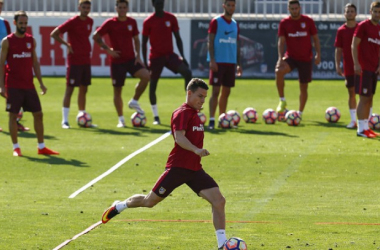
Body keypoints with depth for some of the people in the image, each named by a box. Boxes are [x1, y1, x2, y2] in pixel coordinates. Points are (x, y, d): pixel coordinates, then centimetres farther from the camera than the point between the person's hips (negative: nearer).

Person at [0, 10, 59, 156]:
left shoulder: (31, 40, 9)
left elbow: (35, 62, 15)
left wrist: (41, 83, 8)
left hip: (29, 85, 4)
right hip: (13, 86, -4)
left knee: (38, 114, 2)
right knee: (13, 115, -2)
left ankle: (41, 147, 9)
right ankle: (16, 147, 7)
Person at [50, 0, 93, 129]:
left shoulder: (90, 21, 9)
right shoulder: (72, 22, -11)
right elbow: (54, 34, -11)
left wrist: (87, 48, 13)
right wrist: (67, 44, -11)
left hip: (86, 60, 7)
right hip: (74, 60, -7)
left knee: (83, 89, 11)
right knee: (70, 89, -6)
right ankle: (65, 120, -5)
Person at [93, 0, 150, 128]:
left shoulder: (132, 22, 4)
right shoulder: (110, 23, -7)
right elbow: (96, 36, -4)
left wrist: (138, 55, 3)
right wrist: (108, 49, -9)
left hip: (131, 59, 3)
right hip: (117, 61, -3)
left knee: (146, 76, -21)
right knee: (117, 90, 2)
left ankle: (134, 101, 1)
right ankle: (121, 119, 15)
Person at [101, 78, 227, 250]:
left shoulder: (194, 114, 15)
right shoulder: (182, 113, -12)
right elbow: (179, 137, -28)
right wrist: (196, 150, -41)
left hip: (194, 170, 8)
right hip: (178, 167, -8)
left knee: (219, 201, -8)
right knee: (150, 202, 3)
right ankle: (120, 206, 32)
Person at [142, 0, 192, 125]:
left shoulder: (171, 18, 3)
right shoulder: (148, 22, -4)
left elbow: (178, 38, 7)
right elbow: (144, 42, 1)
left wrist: (182, 56, -2)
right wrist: (145, 62, -3)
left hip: (169, 55, 1)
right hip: (155, 57, -1)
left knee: (187, 72, -21)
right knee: (152, 85, 0)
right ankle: (156, 117, 12)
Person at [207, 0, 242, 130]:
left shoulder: (235, 24, 15)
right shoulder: (216, 22, -3)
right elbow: (210, 41, -7)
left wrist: (238, 64, 15)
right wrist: (212, 60, -15)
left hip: (231, 62, 6)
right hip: (218, 62, -6)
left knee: (226, 92, 7)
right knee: (216, 91, -9)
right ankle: (211, 120, -9)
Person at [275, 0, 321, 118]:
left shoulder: (308, 21, 0)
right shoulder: (284, 23, 0)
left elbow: (315, 38, 5)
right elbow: (281, 41, -3)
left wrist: (318, 54, -6)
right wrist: (280, 57, -16)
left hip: (306, 58, 0)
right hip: (291, 57, 0)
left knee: (303, 86, 4)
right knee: (279, 71, -30)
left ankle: (300, 112, 19)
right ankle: (282, 101, -17)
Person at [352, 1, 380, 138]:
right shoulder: (363, 26, -6)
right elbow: (354, 45, -10)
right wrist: (356, 64, -17)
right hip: (364, 68, -7)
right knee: (364, 98, -9)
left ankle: (366, 127, 15)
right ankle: (361, 129, -8)